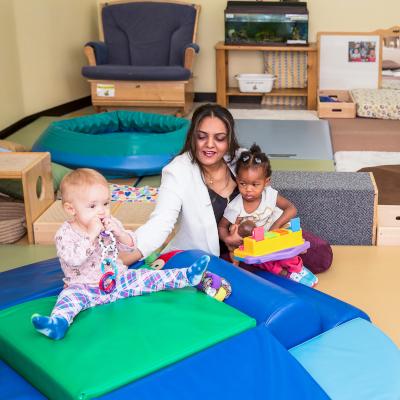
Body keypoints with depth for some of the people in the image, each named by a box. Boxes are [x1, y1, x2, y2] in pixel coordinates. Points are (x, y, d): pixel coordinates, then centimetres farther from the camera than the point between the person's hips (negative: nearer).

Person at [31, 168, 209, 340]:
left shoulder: (110, 223, 2)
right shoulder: (65, 233, -13)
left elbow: (130, 246, 4)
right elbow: (73, 258, -28)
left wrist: (119, 232, -17)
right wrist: (91, 234, -33)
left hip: (118, 279, 5)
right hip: (85, 287, -5)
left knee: (149, 277, -7)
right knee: (70, 295, -34)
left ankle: (187, 276, -7)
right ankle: (58, 322, -58)